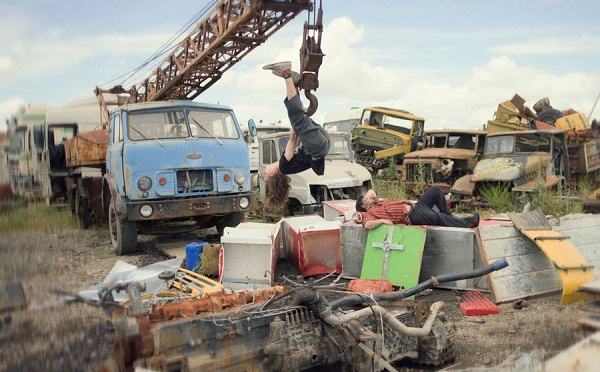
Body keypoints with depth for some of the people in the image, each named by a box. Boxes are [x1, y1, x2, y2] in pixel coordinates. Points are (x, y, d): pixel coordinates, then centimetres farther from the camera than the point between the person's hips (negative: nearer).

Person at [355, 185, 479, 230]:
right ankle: (468, 223, -18)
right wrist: (382, 220, -21)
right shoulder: (371, 213, -5)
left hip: (415, 205, 10)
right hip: (413, 215, -10)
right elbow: (368, 225, -27)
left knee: (435, 190, 5)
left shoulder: (377, 203, 21)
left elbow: (371, 191, 39)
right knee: (436, 217, -32)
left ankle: (449, 216, 10)